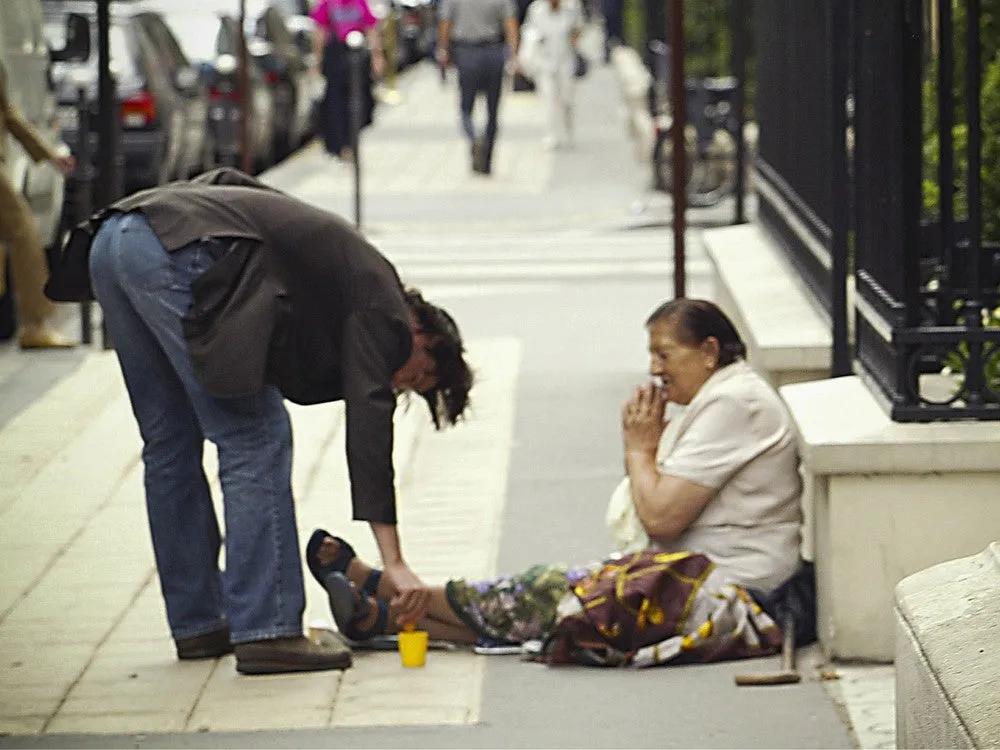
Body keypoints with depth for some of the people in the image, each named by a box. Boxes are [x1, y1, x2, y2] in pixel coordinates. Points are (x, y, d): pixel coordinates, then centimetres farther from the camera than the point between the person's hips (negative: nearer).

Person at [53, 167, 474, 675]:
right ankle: (266, 632, -4)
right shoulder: (379, 299, 5)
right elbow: (368, 423, -5)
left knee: (170, 444, 17)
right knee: (255, 442, -2)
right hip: (175, 249, -9)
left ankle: (197, 624, 23)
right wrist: (394, 564, -7)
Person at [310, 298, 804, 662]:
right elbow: (658, 511, 17)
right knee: (546, 589, 0)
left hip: (721, 587, -10)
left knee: (546, 594, -8)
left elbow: (662, 517, -19)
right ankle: (381, 613, -4)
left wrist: (640, 449, -3)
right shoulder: (716, 399, 20)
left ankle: (380, 605, -1)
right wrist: (642, 447, 3)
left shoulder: (732, 404, -13)